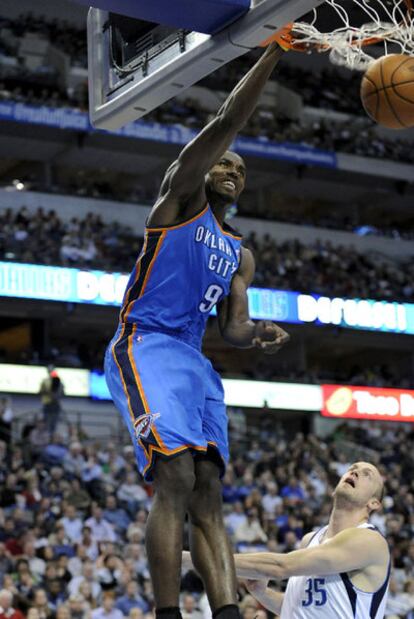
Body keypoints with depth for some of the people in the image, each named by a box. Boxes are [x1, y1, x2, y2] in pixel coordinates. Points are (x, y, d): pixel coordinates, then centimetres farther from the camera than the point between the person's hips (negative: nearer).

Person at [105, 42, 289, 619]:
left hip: (195, 362, 8)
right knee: (176, 481, -22)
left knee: (207, 496, -4)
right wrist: (274, 51, -6)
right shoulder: (182, 197, 6)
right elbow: (227, 121, -6)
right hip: (144, 348, -7)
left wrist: (259, 333, -5)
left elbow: (233, 327, 19)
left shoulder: (241, 256, 25)